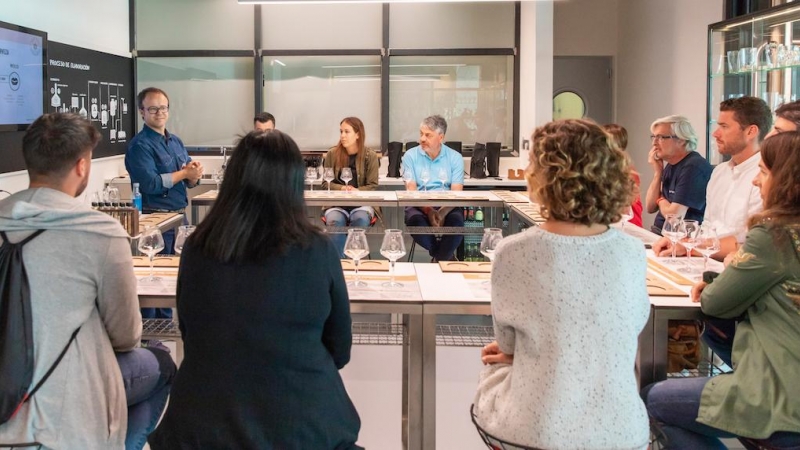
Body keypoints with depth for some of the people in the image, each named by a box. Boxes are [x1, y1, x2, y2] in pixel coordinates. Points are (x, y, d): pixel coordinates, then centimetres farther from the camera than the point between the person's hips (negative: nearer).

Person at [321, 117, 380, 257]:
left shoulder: (370, 156, 0)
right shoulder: (332, 154, 2)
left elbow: (373, 186, 0)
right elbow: (325, 183, 5)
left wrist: (356, 191, -20)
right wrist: (341, 188, -16)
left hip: (362, 203, -1)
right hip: (336, 203, 1)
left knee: (361, 219, -34)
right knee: (335, 221, -33)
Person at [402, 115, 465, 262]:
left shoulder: (455, 157, 5)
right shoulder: (410, 156, 5)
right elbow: (411, 191, -4)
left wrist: (443, 213, -25)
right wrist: (429, 211, -22)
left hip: (447, 206, 0)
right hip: (419, 205, 0)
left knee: (457, 221, -33)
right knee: (415, 220, -34)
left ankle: (439, 260, -13)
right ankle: (446, 256, -10)